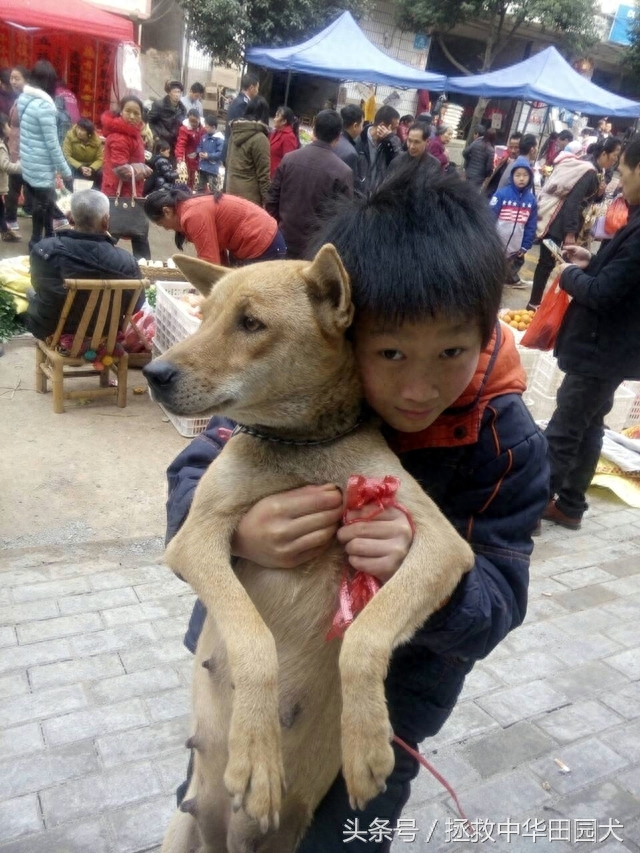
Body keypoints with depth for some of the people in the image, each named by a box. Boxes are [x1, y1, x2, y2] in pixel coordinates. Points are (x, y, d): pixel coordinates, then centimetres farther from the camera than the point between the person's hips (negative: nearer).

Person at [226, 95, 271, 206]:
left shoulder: (235, 132, 8)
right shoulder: (260, 138, -15)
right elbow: (263, 173, -14)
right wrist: (266, 199, -9)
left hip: (231, 189, 8)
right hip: (249, 194, -8)